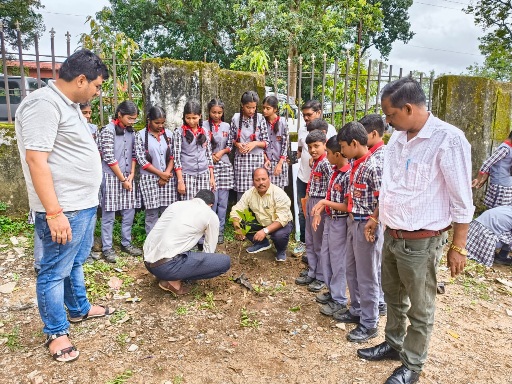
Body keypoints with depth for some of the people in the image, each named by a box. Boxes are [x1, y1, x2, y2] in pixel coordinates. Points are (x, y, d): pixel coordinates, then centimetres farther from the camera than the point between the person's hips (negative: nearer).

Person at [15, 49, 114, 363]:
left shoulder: (69, 104, 13)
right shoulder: (44, 104, -18)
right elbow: (36, 159, -23)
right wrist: (54, 212, -24)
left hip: (84, 203, 10)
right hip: (64, 209, -10)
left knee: (76, 263, 23)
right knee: (56, 271, 6)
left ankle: (79, 309, 41)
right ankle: (56, 332, 21)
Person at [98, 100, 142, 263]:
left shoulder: (130, 131, 8)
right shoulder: (108, 131, -11)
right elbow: (109, 158, -14)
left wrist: (131, 175, -1)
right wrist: (122, 179, -10)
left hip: (128, 177, 6)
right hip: (111, 176, -6)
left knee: (129, 212, 9)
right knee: (109, 214, 1)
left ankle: (126, 243, 23)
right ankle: (107, 248, 11)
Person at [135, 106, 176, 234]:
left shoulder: (169, 134, 6)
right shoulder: (140, 135, -3)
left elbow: (173, 156, 6)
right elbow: (141, 160, -8)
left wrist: (167, 173, -8)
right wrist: (160, 173, -9)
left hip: (168, 178, 3)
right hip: (149, 178, -2)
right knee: (152, 213, 1)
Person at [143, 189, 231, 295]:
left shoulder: (176, 204, 19)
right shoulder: (211, 215, 3)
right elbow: (210, 249, 12)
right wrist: (203, 267, 33)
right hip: (167, 265, -8)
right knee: (225, 262, -2)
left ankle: (168, 275, 13)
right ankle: (174, 281, -1)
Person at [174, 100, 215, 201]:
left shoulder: (204, 132, 9)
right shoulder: (179, 132, -1)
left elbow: (209, 154, 13)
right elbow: (176, 157, -4)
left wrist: (212, 176, 9)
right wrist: (180, 180, -10)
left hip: (204, 174, 3)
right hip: (187, 174, -3)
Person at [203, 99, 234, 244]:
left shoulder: (226, 126, 11)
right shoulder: (203, 125, -1)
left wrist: (222, 152, -5)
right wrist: (210, 155, -12)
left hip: (224, 165, 3)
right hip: (208, 165, -3)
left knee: (223, 200, 4)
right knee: (212, 200, -6)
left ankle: (220, 230, 15)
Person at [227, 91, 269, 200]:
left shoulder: (260, 118, -1)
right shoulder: (236, 118, 2)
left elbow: (266, 142, 2)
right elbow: (231, 139, 10)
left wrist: (255, 143, -15)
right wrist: (237, 144, -10)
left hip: (257, 158, 0)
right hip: (241, 158, 1)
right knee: (241, 191, 0)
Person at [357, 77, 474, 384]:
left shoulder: (448, 139, -17)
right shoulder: (397, 139, 5)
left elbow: (462, 200, -14)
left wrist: (458, 247, -11)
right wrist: (376, 217, 19)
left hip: (420, 243, -7)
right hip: (391, 236, 7)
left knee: (420, 309, 12)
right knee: (393, 296, 23)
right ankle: (393, 344, 44)